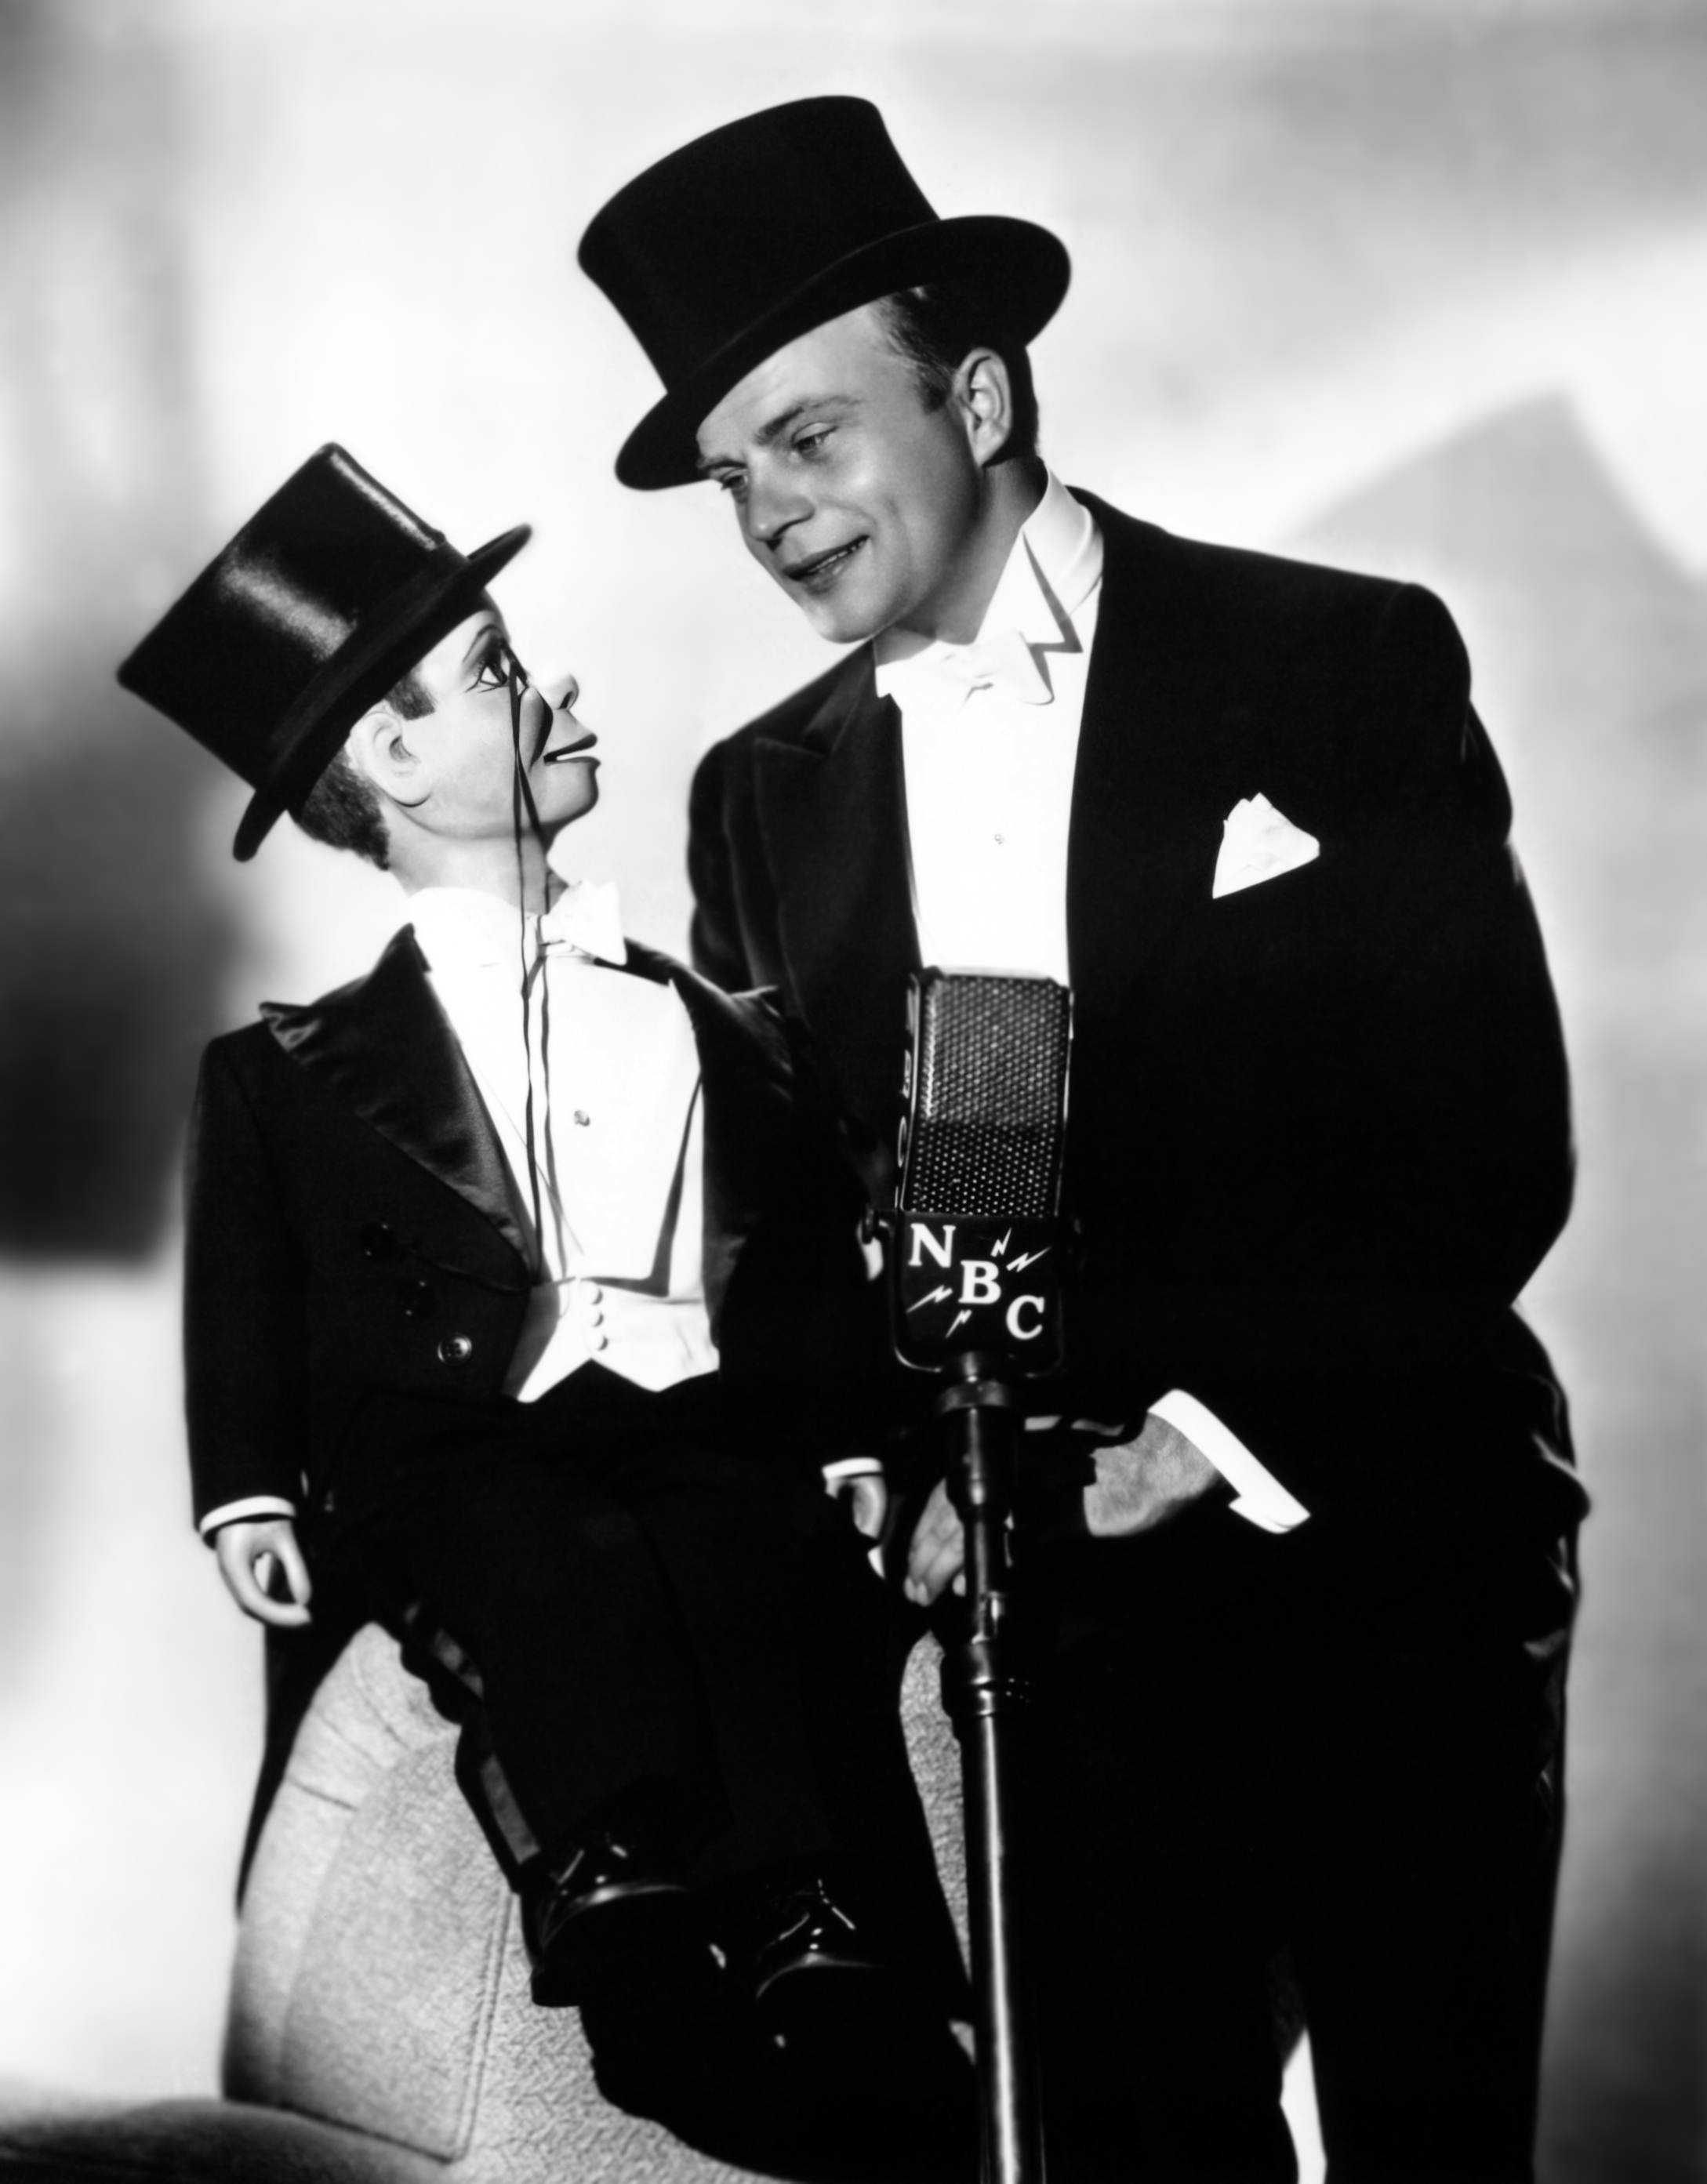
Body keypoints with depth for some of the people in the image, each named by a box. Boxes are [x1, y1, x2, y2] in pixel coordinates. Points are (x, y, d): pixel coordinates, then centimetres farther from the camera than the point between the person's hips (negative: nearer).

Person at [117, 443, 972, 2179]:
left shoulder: (719, 1031, 26)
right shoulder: (295, 1072, 19)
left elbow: (818, 1278, 20)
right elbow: (250, 1317, 14)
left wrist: (851, 1450, 3)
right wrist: (249, 1494, -3)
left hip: (715, 1439, 2)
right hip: (460, 1462, -2)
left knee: (769, 1571, -34)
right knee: (566, 1576, -37)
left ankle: (827, 1984, -48)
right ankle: (655, 1987, -52)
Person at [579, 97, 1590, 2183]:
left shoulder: (1344, 667, -4)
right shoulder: (765, 797, 8)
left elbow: (1491, 1142, -7)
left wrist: (1229, 1431, -15)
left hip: (1388, 1588, -2)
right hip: (1052, 1609, 3)